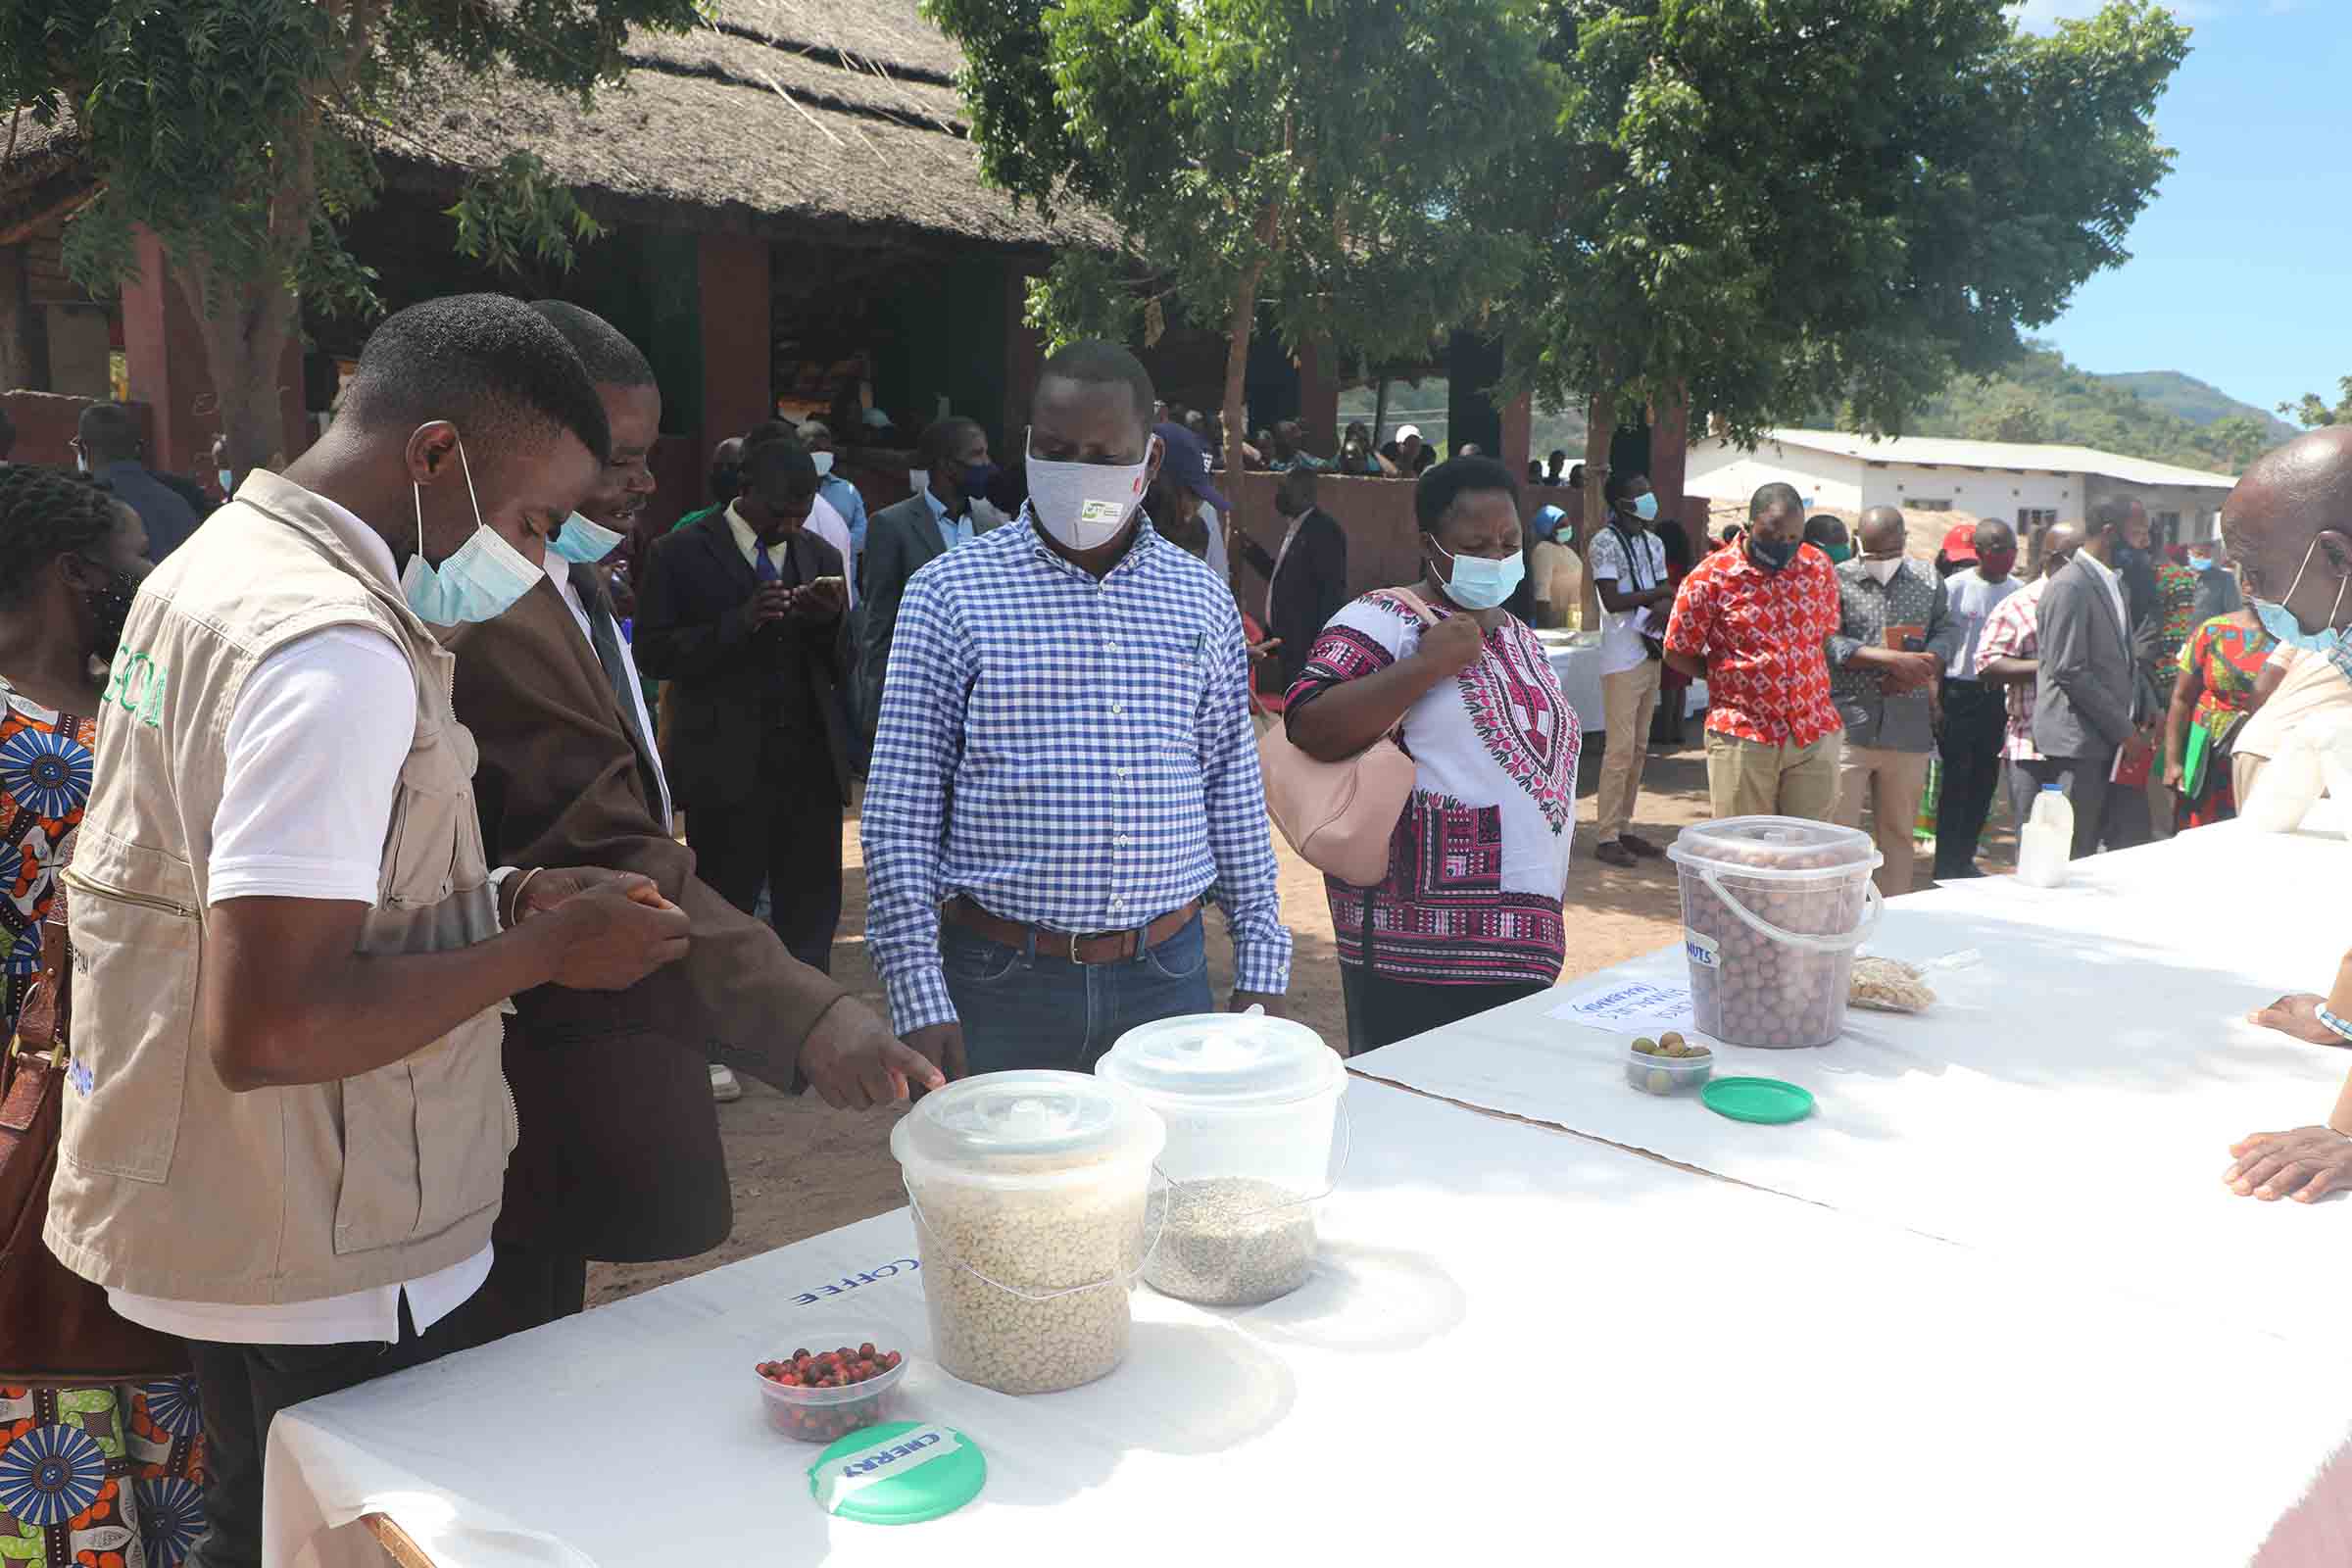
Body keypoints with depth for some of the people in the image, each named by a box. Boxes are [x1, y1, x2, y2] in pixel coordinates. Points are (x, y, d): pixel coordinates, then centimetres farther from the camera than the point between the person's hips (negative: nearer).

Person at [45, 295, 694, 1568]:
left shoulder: (218, 560, 7)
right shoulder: (339, 654, -25)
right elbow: (265, 1029, -29)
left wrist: (495, 900, 6)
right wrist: (541, 952, -19)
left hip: (211, 1215, 9)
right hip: (327, 1269, -9)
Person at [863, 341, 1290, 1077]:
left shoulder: (1204, 600, 6)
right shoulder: (950, 591, -4)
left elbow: (1236, 796, 10)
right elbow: (899, 813, -5)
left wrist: (1263, 968, 7)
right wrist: (919, 1001, -10)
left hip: (1165, 974, 3)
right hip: (1002, 985, -2)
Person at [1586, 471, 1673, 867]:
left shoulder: (1654, 543, 14)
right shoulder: (1604, 543, -10)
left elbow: (1667, 596, 12)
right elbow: (1612, 600, -17)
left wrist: (1664, 607, -11)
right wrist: (1659, 594, -7)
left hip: (1651, 652, 8)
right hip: (1622, 657, -8)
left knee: (1639, 746, 10)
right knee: (1620, 747, -9)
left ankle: (1624, 827, 17)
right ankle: (1606, 836, -4)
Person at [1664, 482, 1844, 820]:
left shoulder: (1820, 568, 5)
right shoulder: (1711, 577, -8)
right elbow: (1677, 653, -1)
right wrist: (1730, 678, -1)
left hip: (1815, 736, 4)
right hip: (1742, 737, -3)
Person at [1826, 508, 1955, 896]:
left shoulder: (1929, 583, 13)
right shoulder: (1838, 581, -1)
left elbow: (1947, 631, 7)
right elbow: (1828, 643, -12)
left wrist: (1914, 671, -12)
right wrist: (1896, 659, -17)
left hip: (1908, 732, 4)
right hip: (1848, 728, -4)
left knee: (1898, 833, 11)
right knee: (1838, 832, -4)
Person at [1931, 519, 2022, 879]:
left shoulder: (2018, 590, 3)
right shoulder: (1955, 587, -9)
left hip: (1999, 696, 5)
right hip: (1961, 695, -4)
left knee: (1985, 782, 10)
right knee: (1956, 781, -1)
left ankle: (1964, 858, 22)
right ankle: (1946, 865, 7)